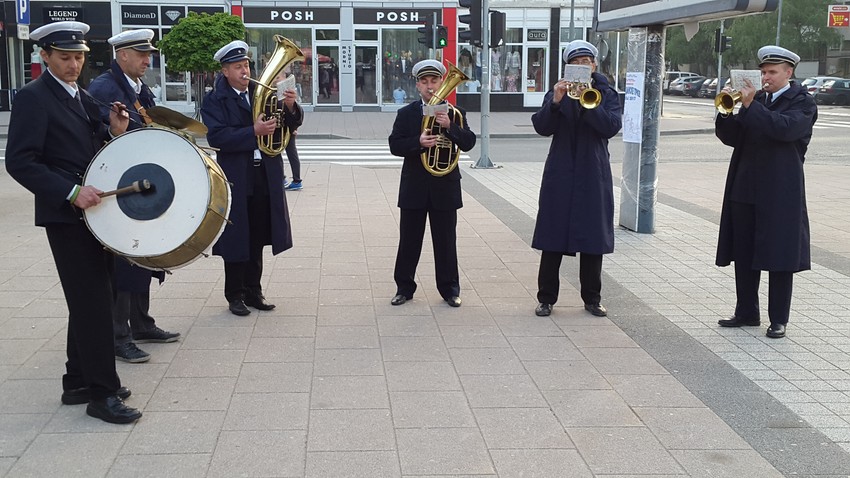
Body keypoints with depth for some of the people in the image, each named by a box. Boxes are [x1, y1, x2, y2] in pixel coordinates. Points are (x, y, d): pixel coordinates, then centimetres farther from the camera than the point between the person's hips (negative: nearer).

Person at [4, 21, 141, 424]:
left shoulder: (83, 98, 15)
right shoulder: (33, 98, -10)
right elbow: (19, 162, -18)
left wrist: (114, 132, 0)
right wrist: (72, 193, -25)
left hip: (93, 210, 8)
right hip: (66, 215, -8)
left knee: (89, 300, 13)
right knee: (93, 303, -7)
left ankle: (78, 383, 25)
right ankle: (102, 393, 0)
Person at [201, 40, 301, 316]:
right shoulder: (215, 100, -3)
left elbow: (291, 124, 8)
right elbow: (216, 137, -17)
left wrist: (289, 107, -14)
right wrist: (254, 132, -25)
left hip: (266, 177, 4)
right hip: (236, 179, -4)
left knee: (257, 239, 12)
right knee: (236, 239, 3)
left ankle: (253, 291, 23)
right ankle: (235, 295, 14)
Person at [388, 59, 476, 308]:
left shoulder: (455, 113, 3)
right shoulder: (406, 114, 3)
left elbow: (468, 143, -8)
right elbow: (394, 145, -6)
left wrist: (449, 126, -24)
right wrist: (418, 142, -23)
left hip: (445, 187, 0)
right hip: (414, 187, 0)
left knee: (446, 241, 6)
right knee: (409, 240, 7)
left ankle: (449, 289, 17)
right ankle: (404, 287, 19)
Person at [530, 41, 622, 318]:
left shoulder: (606, 94, 5)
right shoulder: (557, 92, 5)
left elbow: (612, 127, -12)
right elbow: (542, 128, -8)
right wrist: (555, 102, -23)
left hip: (593, 175, 0)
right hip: (560, 174, 0)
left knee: (592, 237, 5)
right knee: (553, 237, 1)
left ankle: (592, 298, 16)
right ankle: (546, 297, 9)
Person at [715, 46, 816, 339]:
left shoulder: (802, 103, -3)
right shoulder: (756, 99, 12)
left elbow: (784, 128, -23)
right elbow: (731, 137, 9)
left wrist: (750, 105, -23)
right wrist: (726, 110, -8)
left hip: (780, 193, -6)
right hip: (745, 190, 6)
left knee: (779, 257, 1)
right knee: (743, 256, 10)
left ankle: (778, 319, 10)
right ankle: (746, 312, 22)